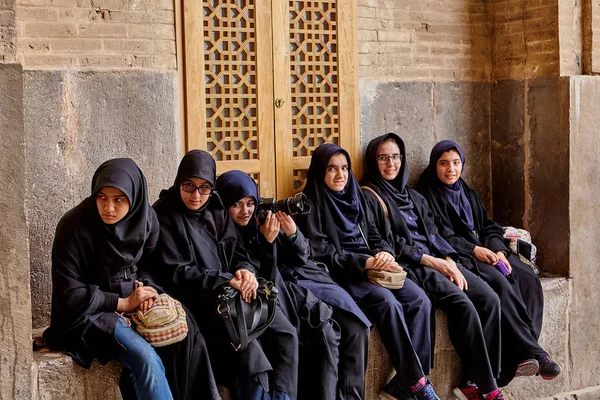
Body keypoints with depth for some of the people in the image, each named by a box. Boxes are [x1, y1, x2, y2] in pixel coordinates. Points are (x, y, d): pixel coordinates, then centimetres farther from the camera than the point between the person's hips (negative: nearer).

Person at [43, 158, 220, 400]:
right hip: (91, 312, -5)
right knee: (146, 359, -29)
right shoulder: (73, 226, -16)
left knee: (185, 337, -21)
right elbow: (69, 292, -15)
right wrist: (123, 302, -15)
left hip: (137, 304, 5)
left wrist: (147, 289, -10)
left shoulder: (145, 218, -3)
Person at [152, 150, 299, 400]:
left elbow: (238, 253, 15)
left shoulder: (217, 211, 13)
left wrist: (245, 272, -11)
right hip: (196, 299, -6)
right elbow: (174, 273, -11)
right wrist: (226, 280, -19)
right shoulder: (164, 215, -5)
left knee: (285, 334, -15)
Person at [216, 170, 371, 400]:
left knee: (355, 327, -14)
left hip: (302, 279, 5)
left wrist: (293, 235, -10)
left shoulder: (265, 216, 8)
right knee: (325, 333, -28)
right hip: (277, 292, -5)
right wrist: (266, 242, -22)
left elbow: (301, 258, 10)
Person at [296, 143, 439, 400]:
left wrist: (384, 253, -7)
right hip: (338, 274, -6)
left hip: (369, 268, 7)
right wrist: (365, 262, -18)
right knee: (388, 302, -32)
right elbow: (320, 254, -11)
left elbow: (374, 236, 18)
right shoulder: (311, 204, -3)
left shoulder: (354, 196, 18)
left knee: (419, 300, -18)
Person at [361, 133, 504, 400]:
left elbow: (433, 233, 16)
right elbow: (386, 244, -9)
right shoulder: (370, 197, 1)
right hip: (408, 266, -7)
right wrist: (430, 261, -14)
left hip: (437, 260, 7)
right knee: (462, 305, -28)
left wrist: (449, 262, -3)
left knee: (489, 299, -15)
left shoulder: (412, 195, 23)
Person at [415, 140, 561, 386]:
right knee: (499, 283, -32)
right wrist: (474, 249, -20)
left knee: (528, 279, -19)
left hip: (484, 252, 7)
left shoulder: (468, 194, 23)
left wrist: (498, 250, -6)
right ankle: (531, 351, -30)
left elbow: (488, 227, 16)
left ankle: (520, 356, -26)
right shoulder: (427, 195, 2)